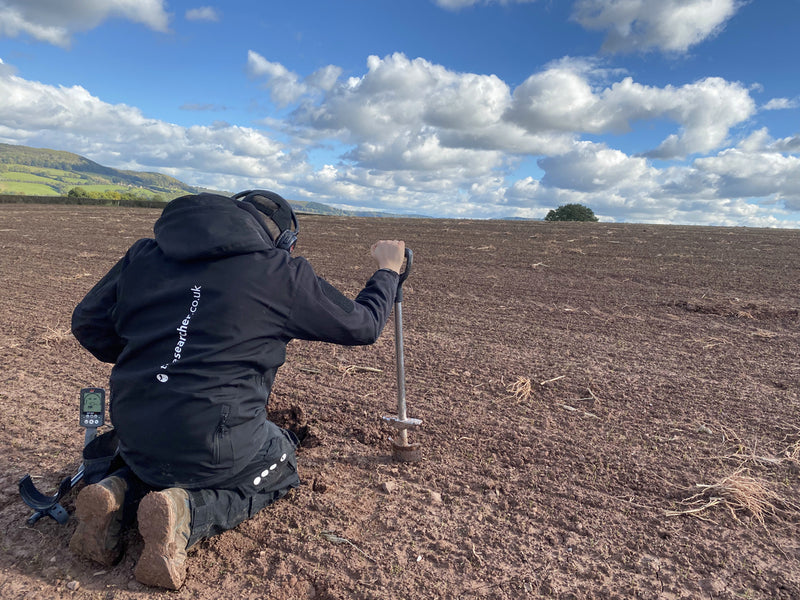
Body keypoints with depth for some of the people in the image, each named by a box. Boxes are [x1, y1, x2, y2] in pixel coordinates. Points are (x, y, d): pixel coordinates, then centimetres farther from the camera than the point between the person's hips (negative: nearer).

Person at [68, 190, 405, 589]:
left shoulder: (144, 254, 7)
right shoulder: (281, 273, -7)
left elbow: (88, 323, 13)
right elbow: (362, 325, 3)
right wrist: (388, 271, 21)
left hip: (134, 440, 6)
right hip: (213, 443, -6)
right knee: (281, 466, 24)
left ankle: (120, 495, 8)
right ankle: (188, 512, -3)